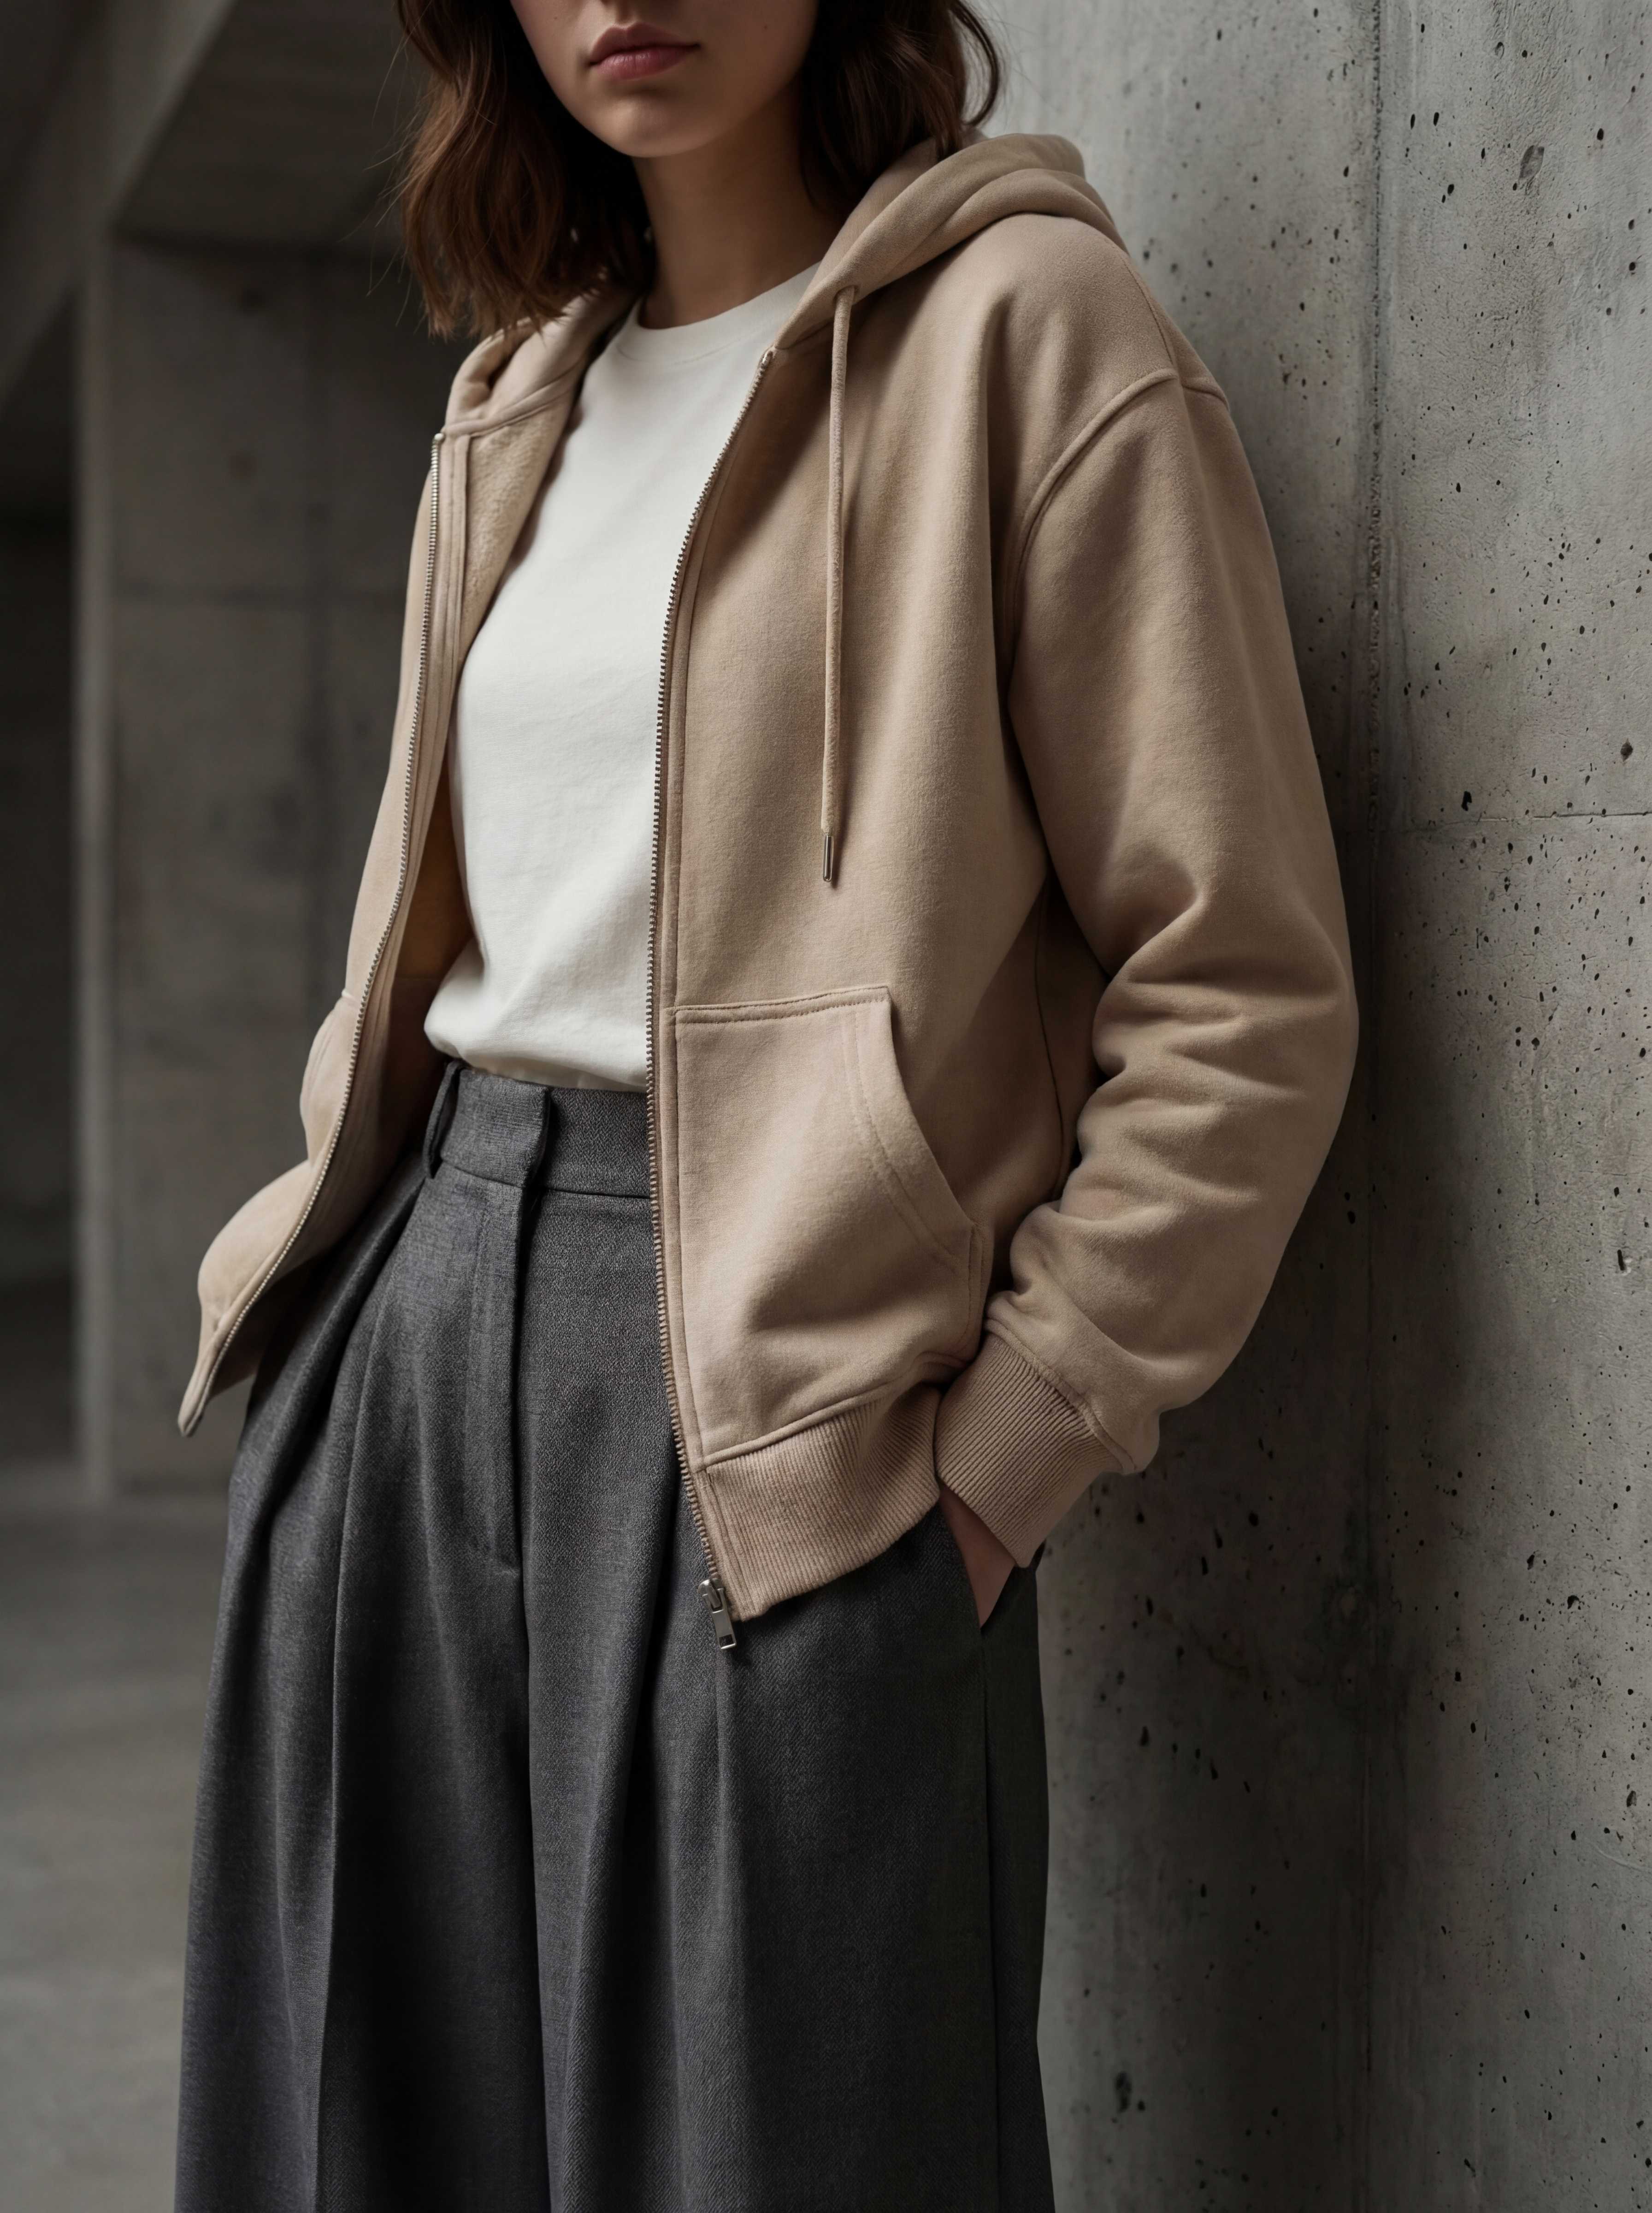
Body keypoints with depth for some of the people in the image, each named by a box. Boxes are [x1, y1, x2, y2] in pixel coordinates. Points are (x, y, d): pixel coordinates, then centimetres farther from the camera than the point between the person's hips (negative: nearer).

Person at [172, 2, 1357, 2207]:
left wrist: (1006, 1450, -12)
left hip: (759, 1380, -6)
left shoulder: (1021, 324, -6)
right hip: (410, 1335, 7)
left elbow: (1242, 994, -11)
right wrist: (343, 1230, 13)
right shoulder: (515, 399, 15)